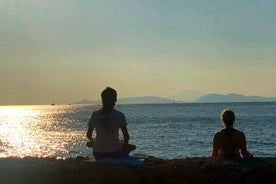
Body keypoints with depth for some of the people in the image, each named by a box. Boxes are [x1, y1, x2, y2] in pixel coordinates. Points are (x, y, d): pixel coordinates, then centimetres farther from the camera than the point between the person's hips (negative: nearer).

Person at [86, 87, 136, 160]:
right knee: (132, 146, 26)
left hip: (98, 154, 2)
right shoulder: (119, 115, -9)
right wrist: (125, 144, 13)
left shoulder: (95, 115, -3)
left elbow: (88, 135, 7)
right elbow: (126, 136, -10)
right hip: (115, 152, -2)